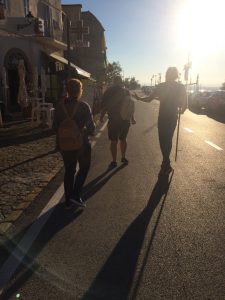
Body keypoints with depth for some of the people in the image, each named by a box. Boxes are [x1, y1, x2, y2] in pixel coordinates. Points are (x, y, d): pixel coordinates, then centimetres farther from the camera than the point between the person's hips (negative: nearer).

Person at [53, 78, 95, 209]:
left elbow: (55, 126, 3)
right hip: (81, 143, -4)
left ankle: (69, 200, 22)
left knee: (69, 170, 16)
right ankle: (76, 195, 9)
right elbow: (91, 127, -12)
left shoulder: (60, 106, -2)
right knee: (84, 168, 18)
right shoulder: (84, 106, -15)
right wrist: (90, 131, 10)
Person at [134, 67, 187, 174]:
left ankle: (166, 163, 1)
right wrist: (181, 111, 20)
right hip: (173, 117, 2)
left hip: (163, 117, -2)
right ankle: (166, 162, 20)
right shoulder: (181, 87, -1)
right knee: (169, 139, 15)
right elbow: (184, 104, -2)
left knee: (163, 139, 7)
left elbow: (149, 99, -3)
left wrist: (139, 98, 15)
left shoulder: (161, 86, -5)